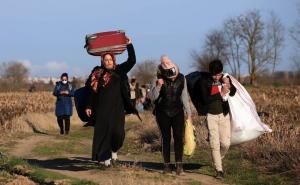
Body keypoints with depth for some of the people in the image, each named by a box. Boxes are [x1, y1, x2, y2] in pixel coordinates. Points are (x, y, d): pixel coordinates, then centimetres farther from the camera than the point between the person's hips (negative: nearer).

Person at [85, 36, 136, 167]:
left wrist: (129, 45, -10)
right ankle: (105, 158, 9)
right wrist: (89, 106, 1)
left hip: (117, 108, 0)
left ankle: (114, 150, 19)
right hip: (102, 109, 0)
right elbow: (92, 90, 6)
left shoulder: (119, 71, 6)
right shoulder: (97, 73, 5)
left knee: (118, 132, -9)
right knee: (103, 132, 0)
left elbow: (132, 61, -2)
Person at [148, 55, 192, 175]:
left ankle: (179, 164, -4)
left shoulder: (181, 79, -2)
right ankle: (167, 165, 8)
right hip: (163, 113, -1)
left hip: (177, 112, 1)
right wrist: (158, 86, -26)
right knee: (166, 138, 2)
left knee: (178, 137, -8)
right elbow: (152, 97, -10)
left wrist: (188, 113, 7)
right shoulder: (159, 80, -9)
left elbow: (184, 97, 7)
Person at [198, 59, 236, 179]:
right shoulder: (204, 81, -8)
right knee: (214, 144, -6)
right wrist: (220, 94, -22)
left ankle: (218, 159, 29)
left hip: (224, 115, 3)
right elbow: (205, 99, -16)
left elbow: (233, 93, 7)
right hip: (211, 115, -3)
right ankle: (219, 170, 0)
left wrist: (229, 87, -14)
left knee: (225, 143, 0)